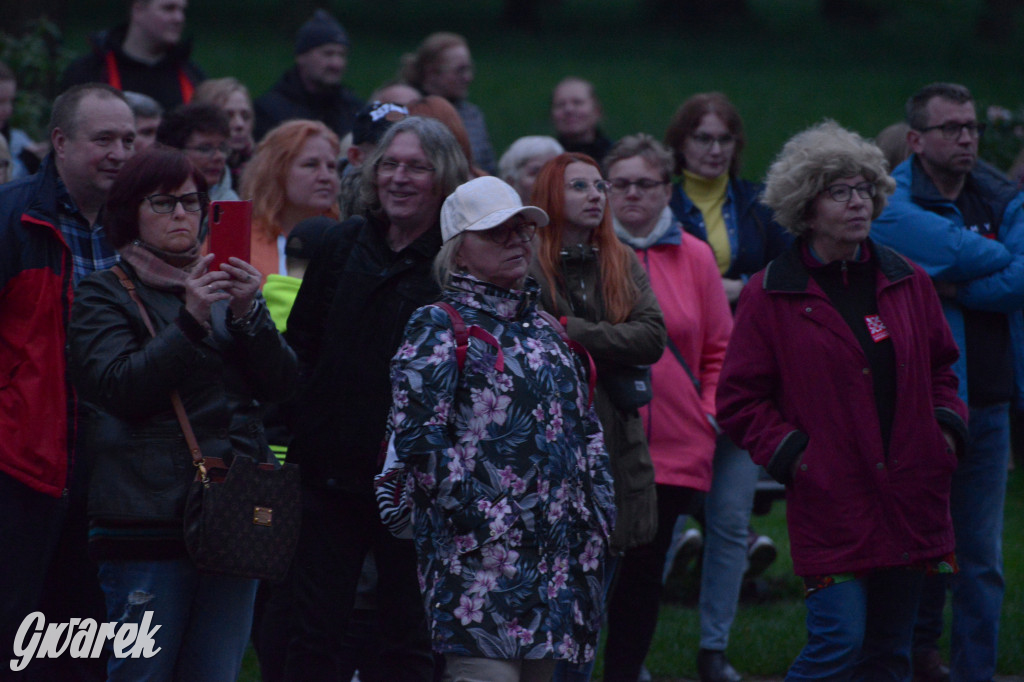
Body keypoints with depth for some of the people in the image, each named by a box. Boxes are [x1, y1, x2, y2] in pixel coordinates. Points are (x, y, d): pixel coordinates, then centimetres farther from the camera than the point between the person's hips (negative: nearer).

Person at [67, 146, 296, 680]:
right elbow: (120, 388, -12)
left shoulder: (224, 286, 17)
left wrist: (249, 314, -11)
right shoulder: (105, 293, 3)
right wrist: (191, 320, -20)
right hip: (149, 512, -5)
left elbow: (280, 384, 6)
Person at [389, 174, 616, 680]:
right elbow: (418, 439, -14)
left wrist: (599, 507, 15)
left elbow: (585, 425, 26)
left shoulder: (542, 328, 20)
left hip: (559, 554, 8)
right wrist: (481, 518, -17)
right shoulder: (438, 329, -4)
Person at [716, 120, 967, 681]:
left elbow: (940, 365, 24)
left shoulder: (907, 282, 11)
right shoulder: (770, 296, -2)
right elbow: (738, 399, 1)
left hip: (910, 502, 5)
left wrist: (947, 425, 7)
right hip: (829, 502, -5)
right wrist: (790, 453, -9)